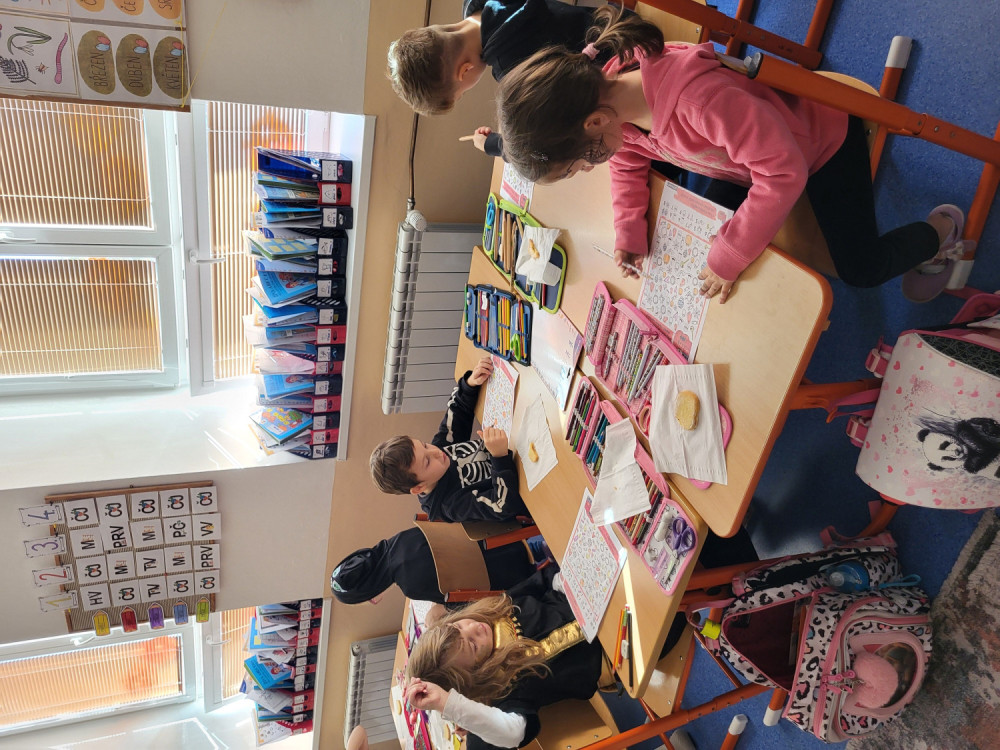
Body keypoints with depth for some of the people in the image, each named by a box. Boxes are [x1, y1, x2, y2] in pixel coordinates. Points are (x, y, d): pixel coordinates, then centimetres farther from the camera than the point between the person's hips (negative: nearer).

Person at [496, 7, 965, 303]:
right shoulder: (610, 97, -22)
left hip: (824, 139, -6)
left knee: (861, 270, -4)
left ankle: (940, 231, 26)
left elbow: (783, 169, -42)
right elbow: (628, 156, -1)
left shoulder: (697, 96, -47)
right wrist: (628, 231, -14)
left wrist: (728, 257, -37)